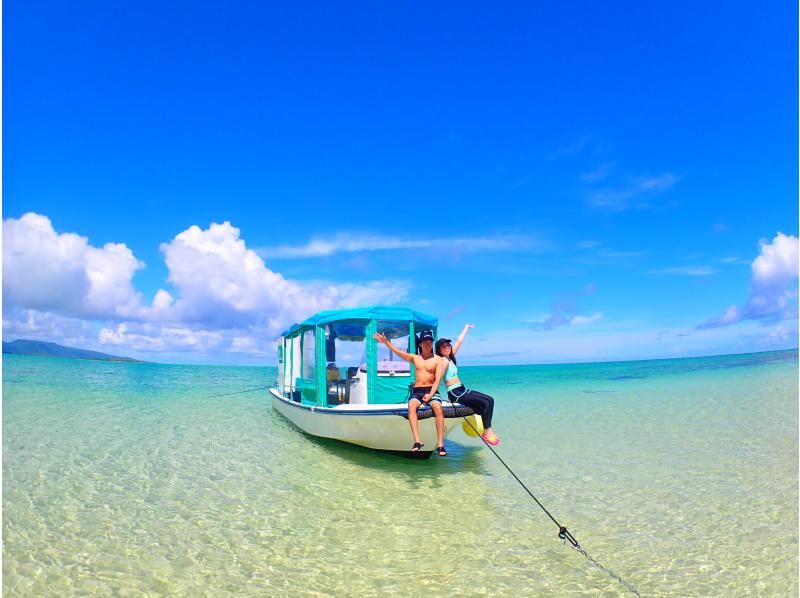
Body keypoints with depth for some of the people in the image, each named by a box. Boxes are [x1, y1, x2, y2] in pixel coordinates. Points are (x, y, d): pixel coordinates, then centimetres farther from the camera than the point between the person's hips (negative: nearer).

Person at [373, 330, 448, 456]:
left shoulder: (438, 359, 5)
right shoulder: (415, 358, 14)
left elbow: (438, 379, -4)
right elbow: (399, 352, 1)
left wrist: (430, 395, -19)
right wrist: (386, 342, -13)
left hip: (431, 390, -2)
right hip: (417, 391, 2)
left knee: (438, 407, -34)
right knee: (411, 405, -33)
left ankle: (440, 444, -32)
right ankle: (417, 441, -37)